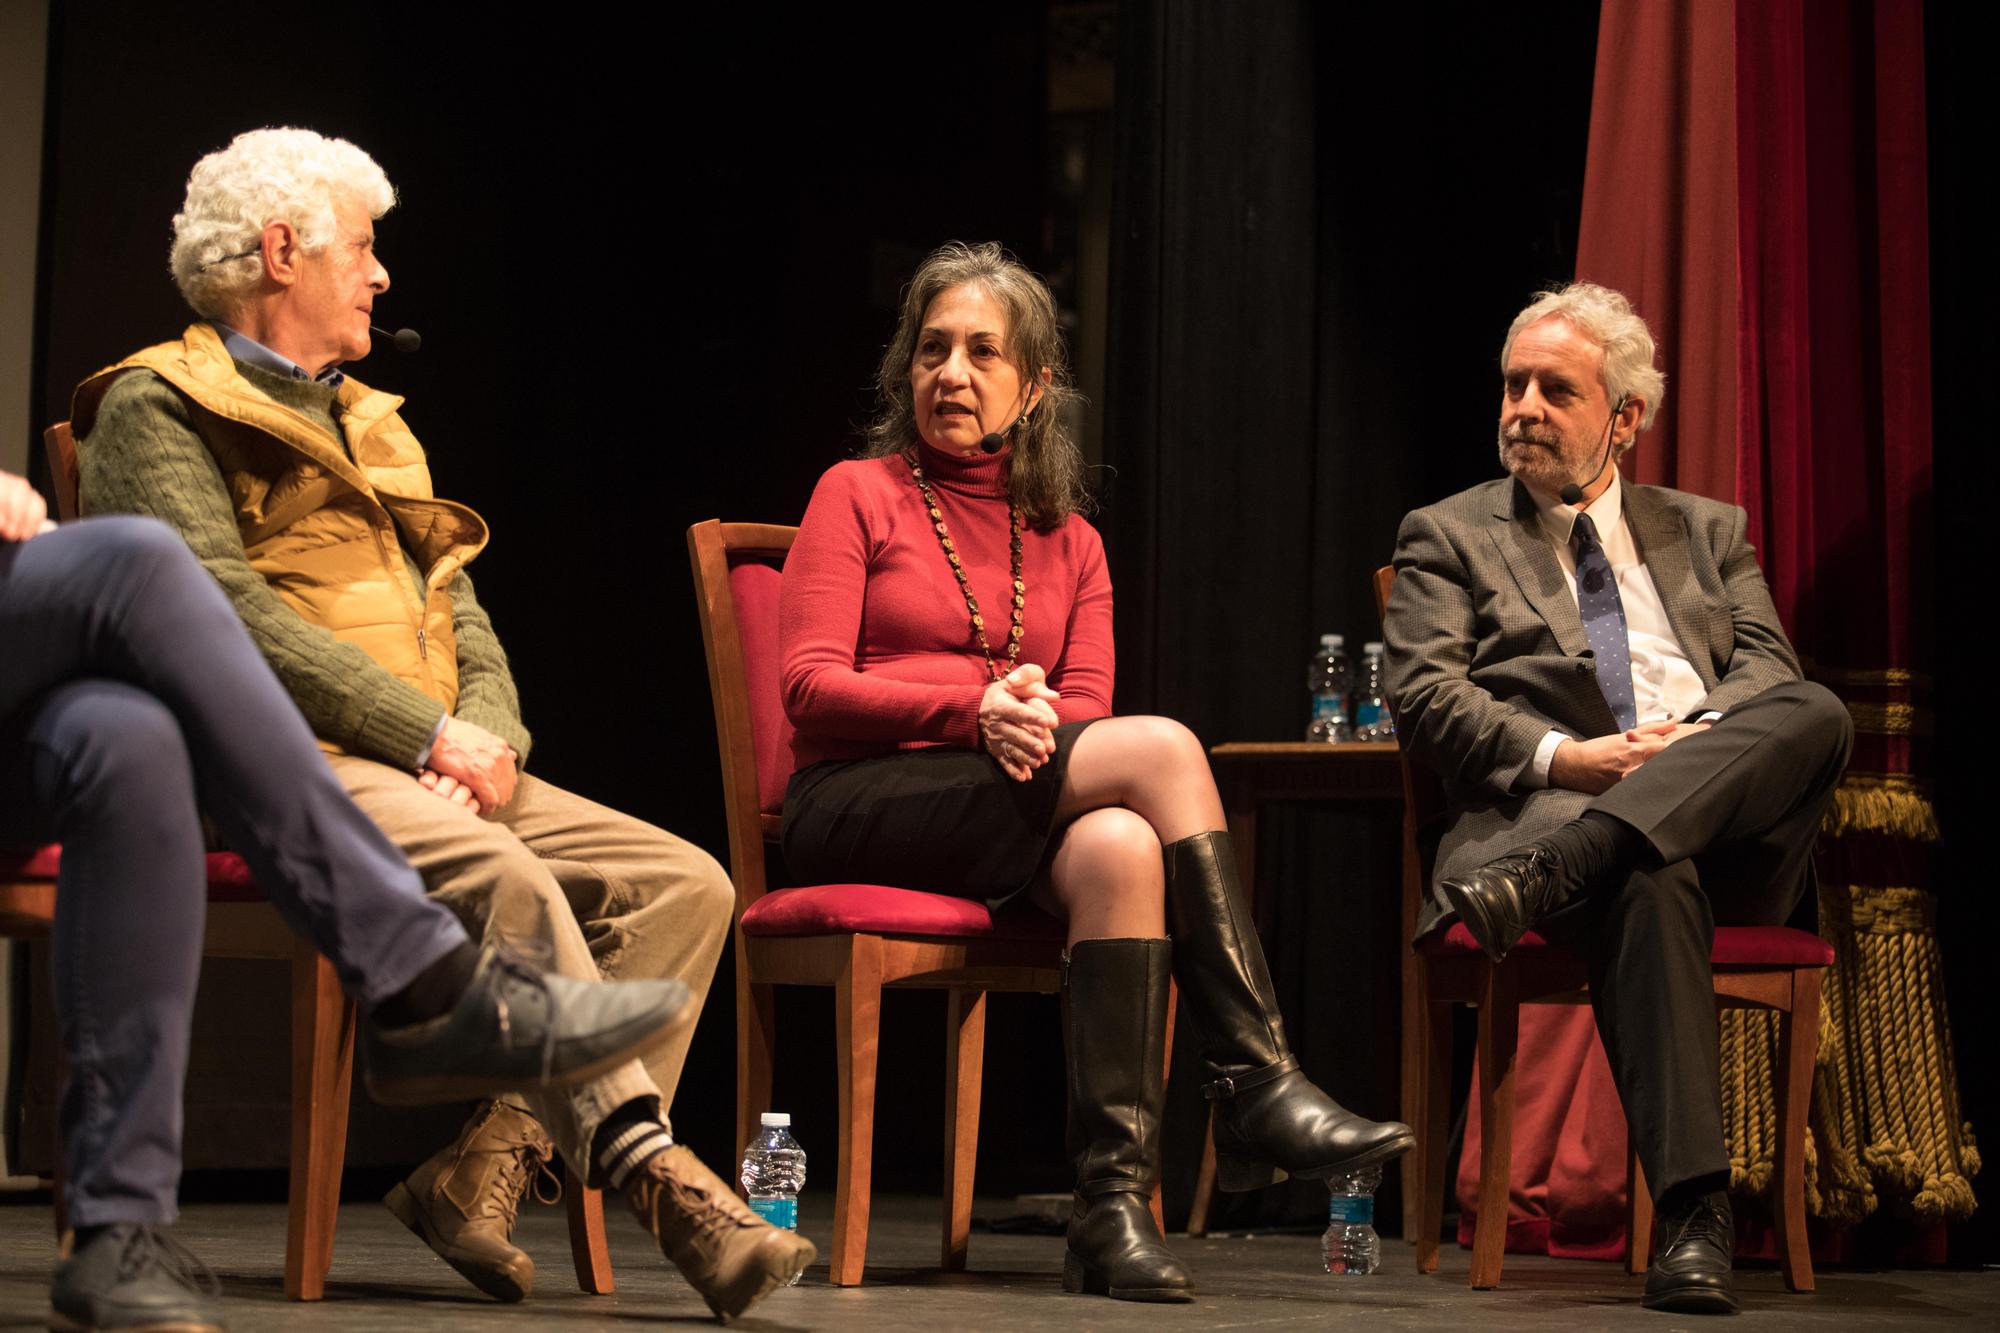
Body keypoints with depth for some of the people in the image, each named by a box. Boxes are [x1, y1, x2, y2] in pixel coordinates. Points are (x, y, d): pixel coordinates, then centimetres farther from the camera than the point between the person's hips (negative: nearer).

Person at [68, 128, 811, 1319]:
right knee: (502, 877, -36)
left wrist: (489, 733, -3)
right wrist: (426, 733, -16)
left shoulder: (371, 427, 29)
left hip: (428, 770, 8)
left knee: (685, 882, -13)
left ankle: (488, 1167, -24)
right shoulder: (157, 410, 3)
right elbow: (228, 612, -12)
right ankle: (656, 1176, -38)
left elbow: (457, 610, 20)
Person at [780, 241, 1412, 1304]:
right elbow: (810, 686, -4)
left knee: (1119, 846, -34)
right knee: (1164, 747, -27)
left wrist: (1032, 719, -16)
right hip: (861, 805, -4)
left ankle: (1113, 1202, -40)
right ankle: (1257, 1086, -31)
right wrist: (974, 710, -19)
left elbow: (1088, 711, 9)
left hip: (1017, 804, 4)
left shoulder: (1068, 540, 21)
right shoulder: (858, 496, 9)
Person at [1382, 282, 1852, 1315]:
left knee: (1818, 715, -31)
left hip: (1726, 822, 3)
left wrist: (1708, 738, -12)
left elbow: (1768, 670, 12)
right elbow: (1426, 698, 4)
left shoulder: (1708, 532, 28)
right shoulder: (1448, 536, 20)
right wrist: (1562, 755, -14)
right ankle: (1690, 1216, -46)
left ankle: (1536, 879, -44)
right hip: (1549, 803, -3)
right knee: (1651, 882, -40)